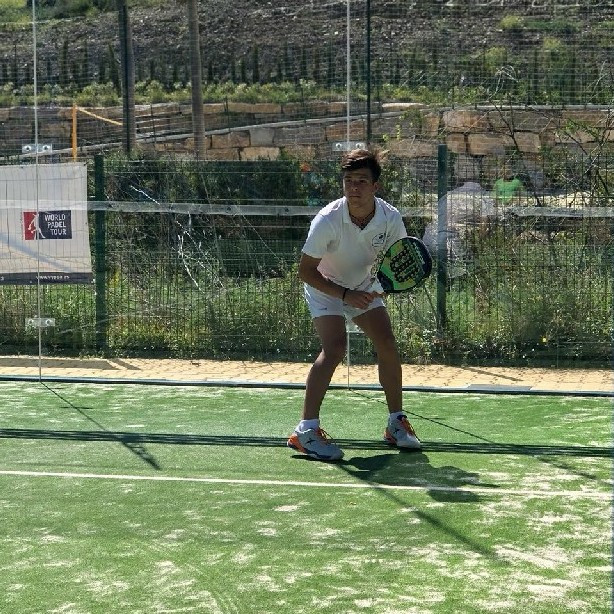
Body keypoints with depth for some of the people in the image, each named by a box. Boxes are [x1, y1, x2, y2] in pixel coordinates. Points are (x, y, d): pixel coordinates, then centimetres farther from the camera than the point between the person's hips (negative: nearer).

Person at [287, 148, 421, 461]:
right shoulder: (327, 220, -32)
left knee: (388, 345, -4)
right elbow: (306, 270, -25)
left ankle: (396, 423, 12)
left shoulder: (390, 218, -21)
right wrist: (345, 295, -32)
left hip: (364, 288, 5)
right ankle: (305, 430, -22)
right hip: (325, 288, -5)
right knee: (334, 349, -23)